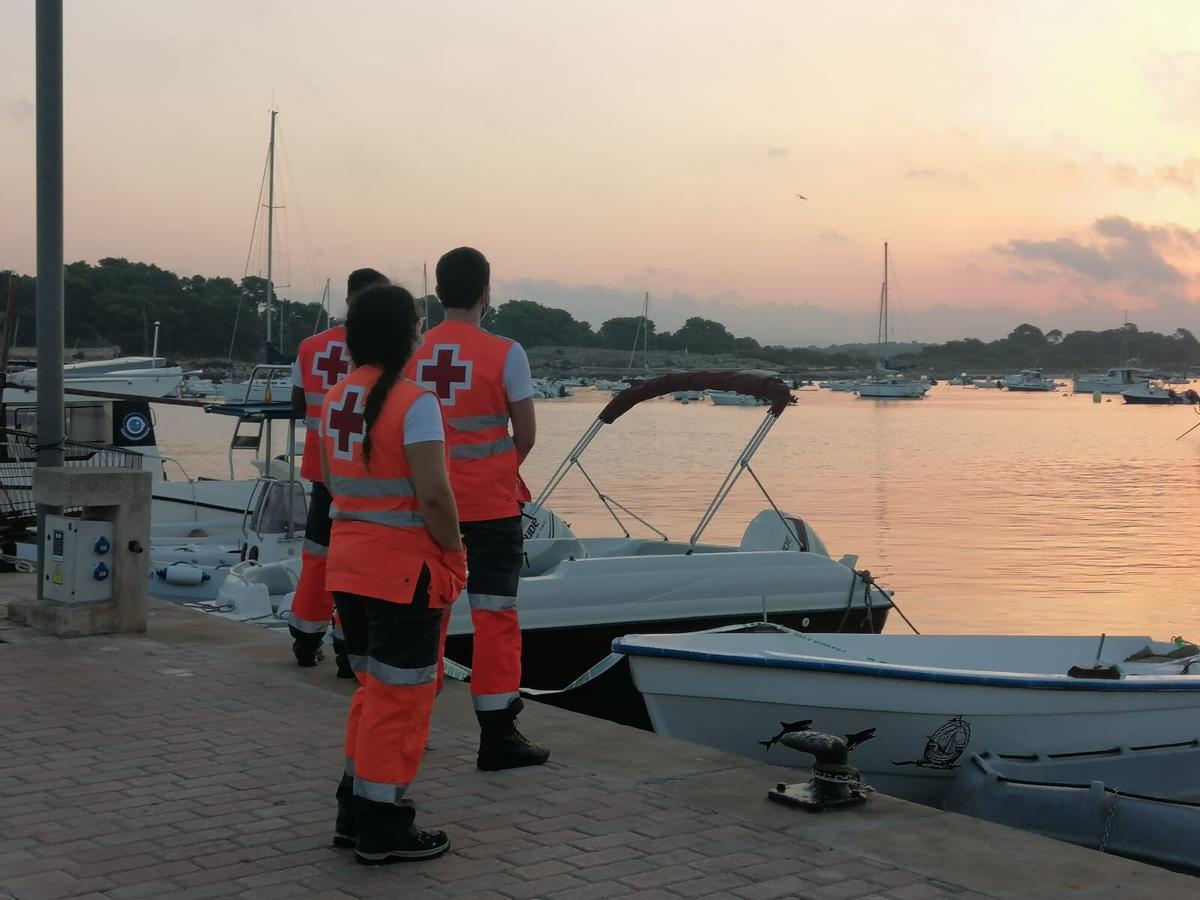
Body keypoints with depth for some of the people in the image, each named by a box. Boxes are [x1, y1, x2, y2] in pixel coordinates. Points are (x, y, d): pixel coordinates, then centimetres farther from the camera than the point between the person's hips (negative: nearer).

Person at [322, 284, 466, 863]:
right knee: (399, 694, 2)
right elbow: (433, 493, -20)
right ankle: (383, 830, 9)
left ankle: (354, 815, 27)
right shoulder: (413, 402, -16)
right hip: (403, 567, -8)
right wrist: (454, 552, -9)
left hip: (348, 562, 8)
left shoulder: (335, 398, 8)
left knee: (373, 686, 20)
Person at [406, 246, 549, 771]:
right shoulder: (504, 354, -10)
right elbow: (526, 436, -6)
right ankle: (497, 736, 4)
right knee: (494, 614, 1)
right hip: (491, 502, -4)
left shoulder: (411, 354, 0)